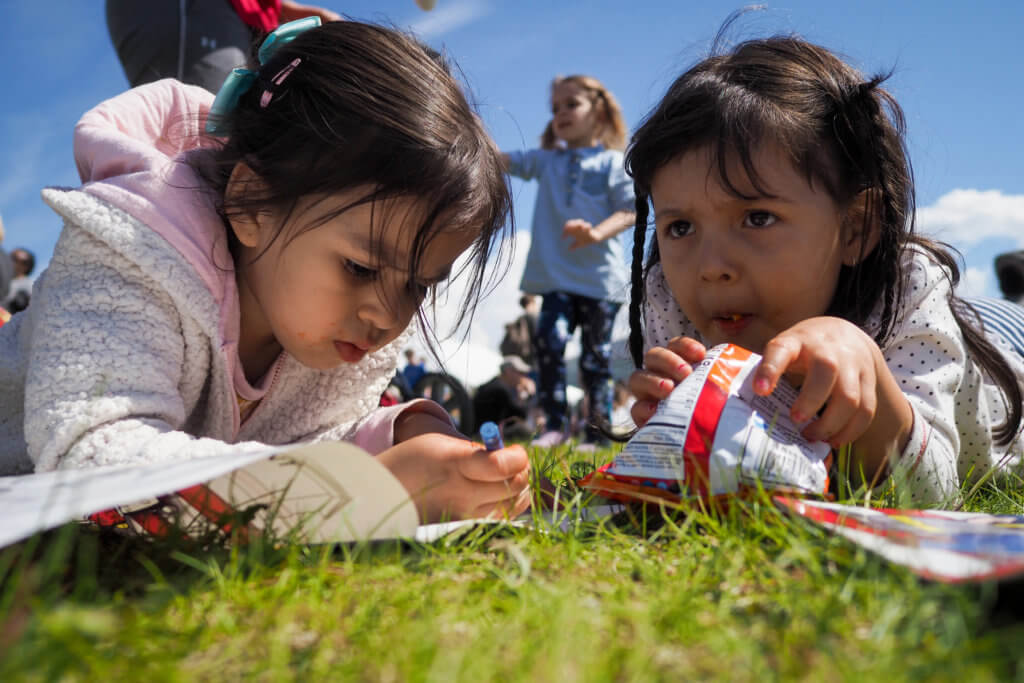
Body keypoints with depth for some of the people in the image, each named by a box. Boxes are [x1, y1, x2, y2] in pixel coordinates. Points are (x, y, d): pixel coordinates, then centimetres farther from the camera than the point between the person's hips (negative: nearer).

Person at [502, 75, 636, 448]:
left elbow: (630, 210, -5)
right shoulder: (546, 161, 15)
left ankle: (598, 433, 13)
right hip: (556, 276, 2)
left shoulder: (613, 162, 4)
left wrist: (596, 233, -22)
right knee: (550, 340, -15)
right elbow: (501, 159, 8)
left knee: (596, 356, 4)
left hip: (601, 277, -2)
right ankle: (555, 425, -5)